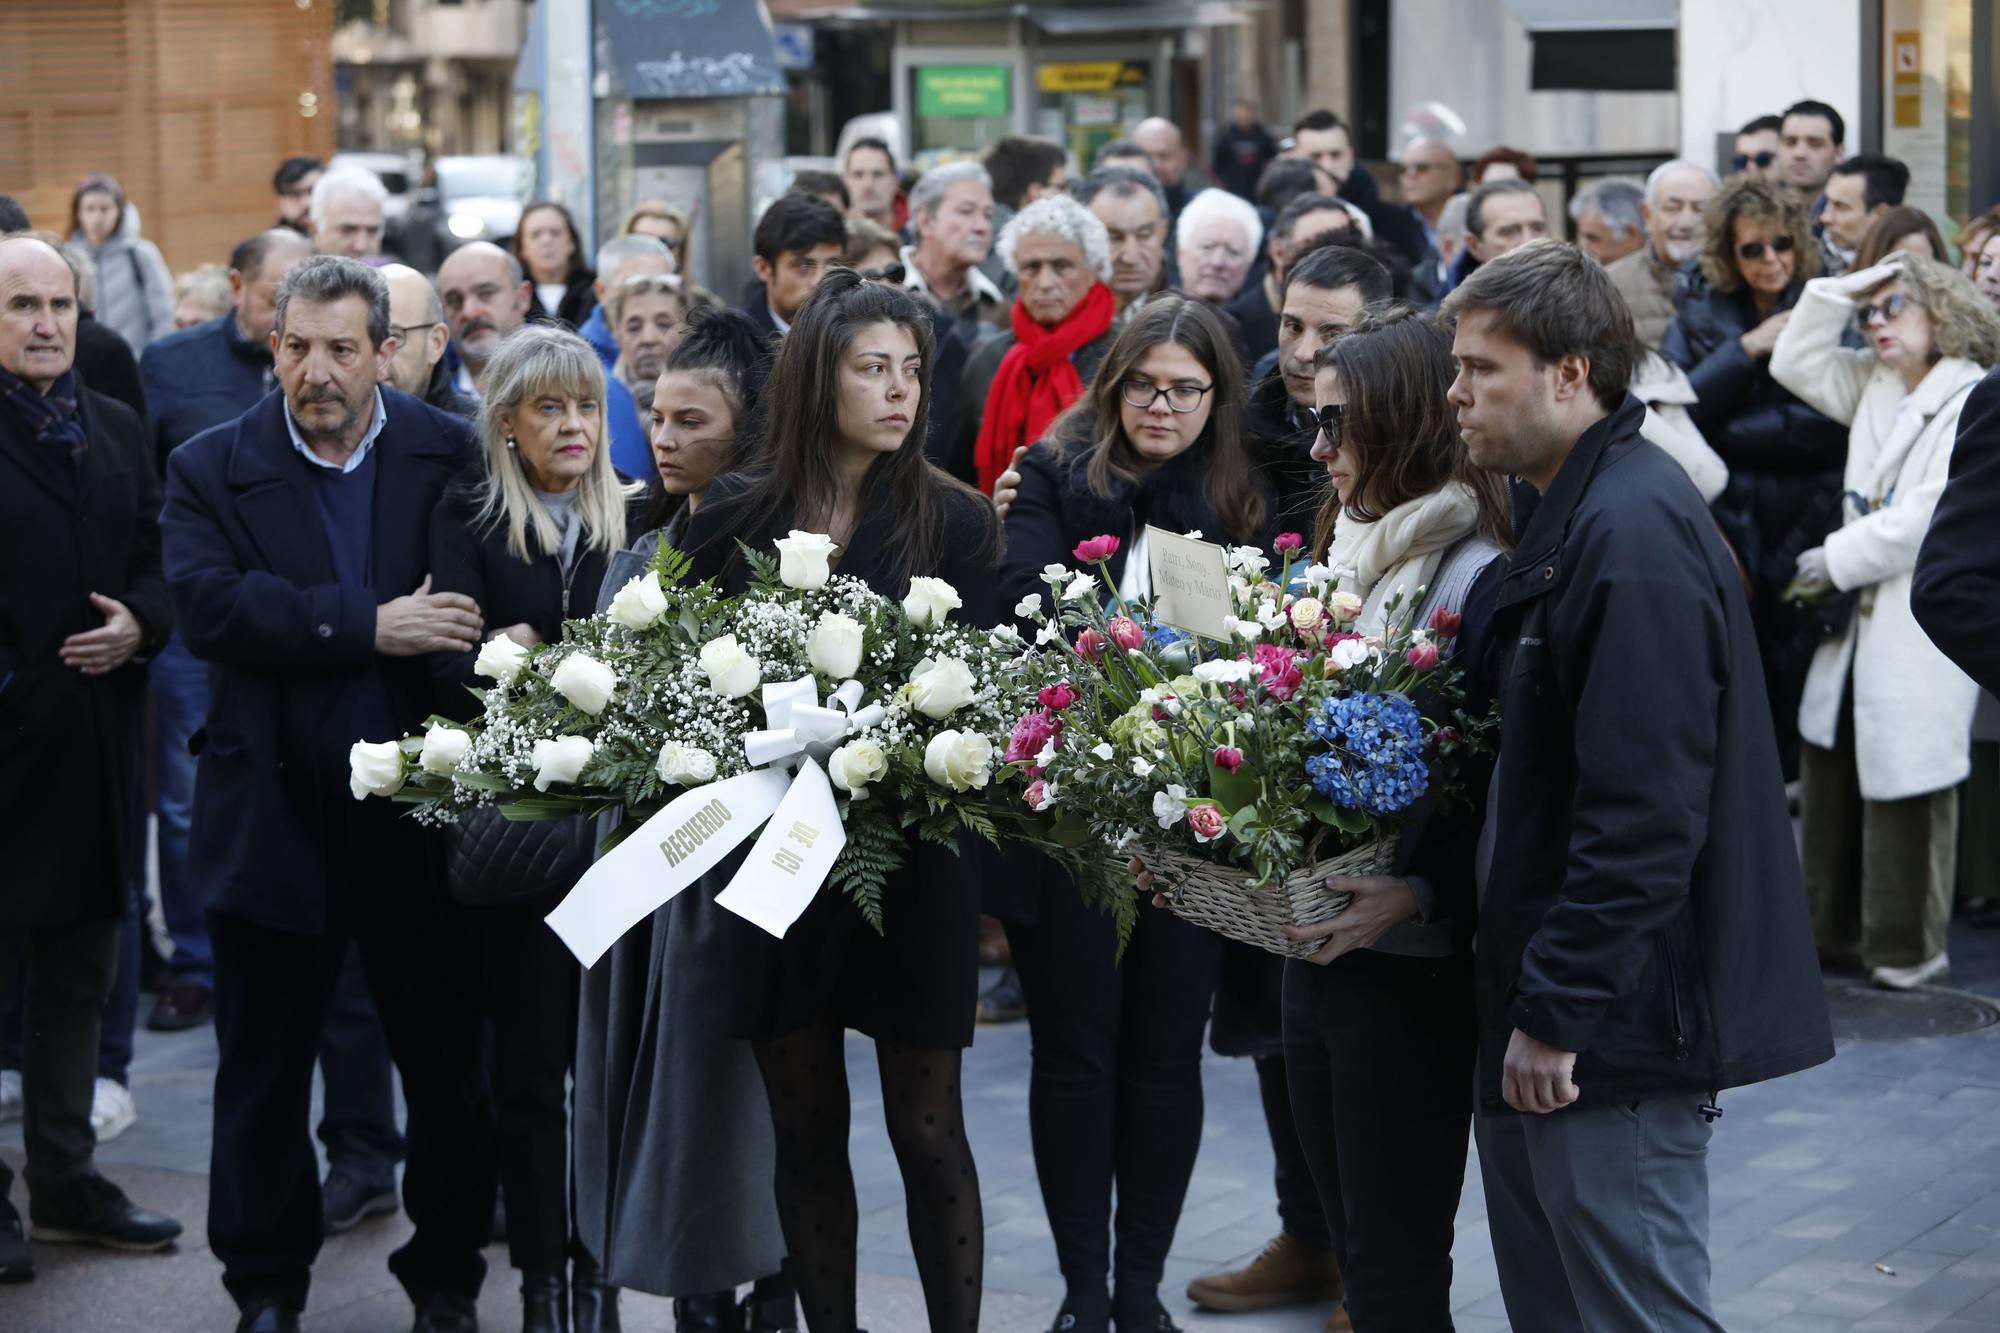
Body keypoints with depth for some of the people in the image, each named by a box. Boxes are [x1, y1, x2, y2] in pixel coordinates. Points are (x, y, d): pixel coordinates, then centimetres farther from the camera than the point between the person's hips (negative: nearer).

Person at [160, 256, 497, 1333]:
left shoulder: (451, 458, 1)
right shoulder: (211, 469, -2)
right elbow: (206, 602, -18)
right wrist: (369, 627, -24)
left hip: (420, 816, 1)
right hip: (275, 822, 0)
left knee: (448, 1061, 10)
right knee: (263, 1070, 10)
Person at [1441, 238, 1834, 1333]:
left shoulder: (1633, 535, -19)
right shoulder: (1575, 514, 14)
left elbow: (1642, 813, -25)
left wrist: (1557, 1011, -21)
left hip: (1617, 1032, -10)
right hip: (1546, 1006, 10)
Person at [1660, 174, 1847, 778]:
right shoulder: (1700, 312, 8)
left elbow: (1832, 427, -6)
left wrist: (1726, 432, -6)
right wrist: (1748, 348, -11)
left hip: (1802, 526, -1)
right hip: (1721, 527, 1)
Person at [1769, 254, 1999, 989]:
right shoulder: (1874, 386, 15)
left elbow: (1932, 516, -17)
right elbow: (1796, 364, 19)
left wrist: (1838, 559, -11)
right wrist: (1839, 294, 7)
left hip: (1923, 623, -8)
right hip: (1860, 619, 8)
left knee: (1904, 785, -3)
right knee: (1830, 770, 11)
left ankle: (1908, 946, 7)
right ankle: (1833, 927, 22)